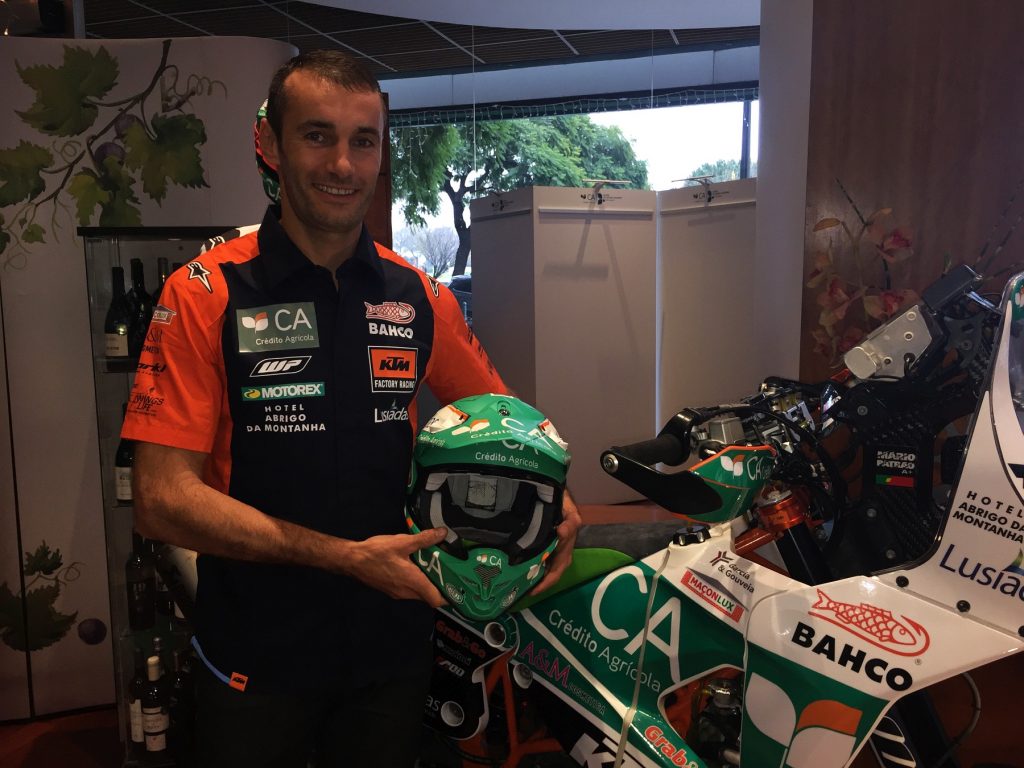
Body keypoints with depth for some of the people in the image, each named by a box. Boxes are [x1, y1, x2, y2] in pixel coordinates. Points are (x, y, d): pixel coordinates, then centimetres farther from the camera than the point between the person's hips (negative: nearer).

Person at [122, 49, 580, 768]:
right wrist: (348, 556, -22)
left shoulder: (422, 298, 0)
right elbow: (164, 498, -16)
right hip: (257, 655, -3)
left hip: (395, 644, 3)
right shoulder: (205, 292, -11)